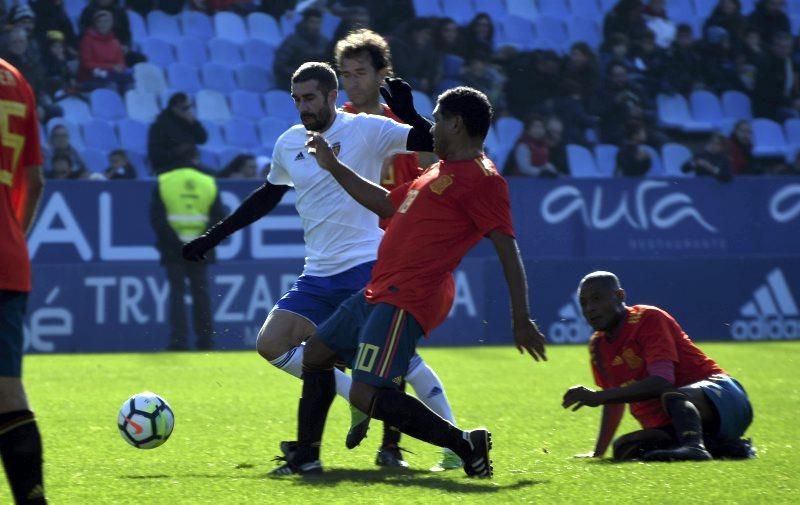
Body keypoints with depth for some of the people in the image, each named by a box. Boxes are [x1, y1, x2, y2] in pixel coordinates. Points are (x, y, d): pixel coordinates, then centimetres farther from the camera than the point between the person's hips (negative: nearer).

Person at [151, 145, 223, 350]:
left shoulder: (164, 183, -2)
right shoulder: (209, 183, 3)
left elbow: (156, 218, -8)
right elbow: (218, 218, 0)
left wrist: (171, 241, -6)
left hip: (173, 249, -2)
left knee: (177, 293, 1)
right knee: (200, 293, 10)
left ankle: (179, 340, -6)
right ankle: (205, 340, 11)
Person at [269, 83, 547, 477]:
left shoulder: (482, 179, -12)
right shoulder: (442, 172, 19)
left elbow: (508, 251, -17)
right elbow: (385, 203, 33)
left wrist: (521, 321, -21)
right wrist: (333, 166, 36)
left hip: (407, 301, -11)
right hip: (379, 292, 11)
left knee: (366, 395, -20)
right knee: (316, 353, 20)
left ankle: (465, 444, -11)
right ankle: (305, 456, 30)